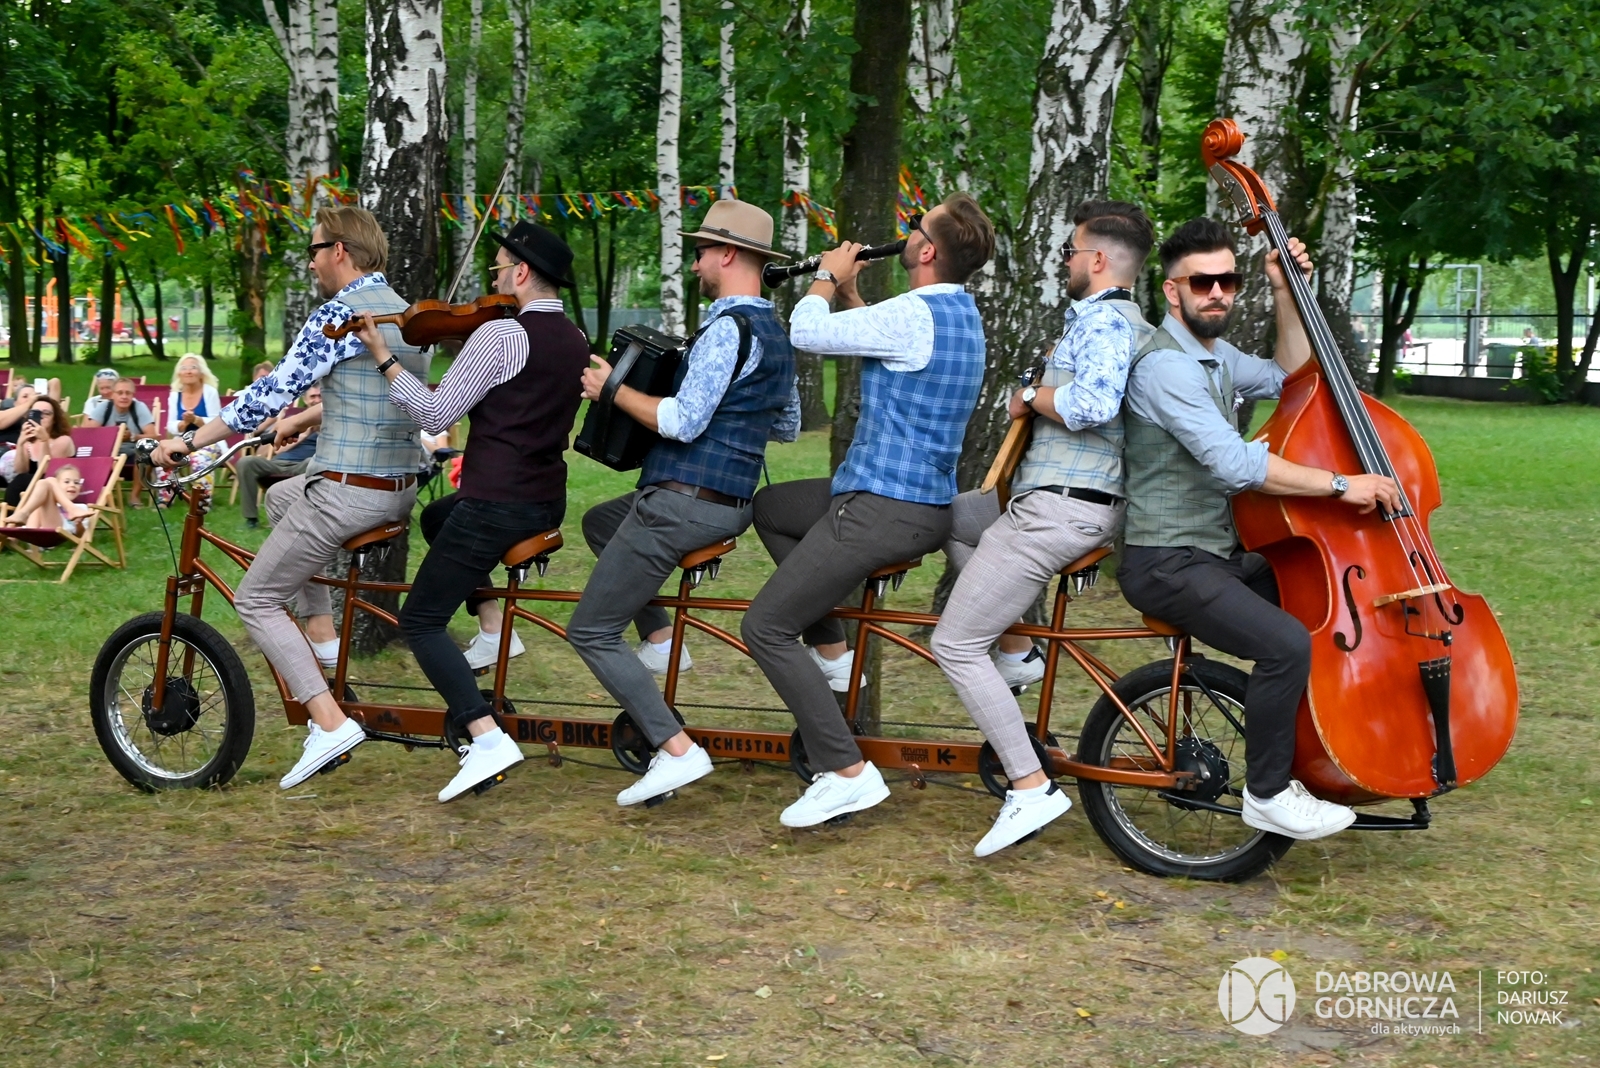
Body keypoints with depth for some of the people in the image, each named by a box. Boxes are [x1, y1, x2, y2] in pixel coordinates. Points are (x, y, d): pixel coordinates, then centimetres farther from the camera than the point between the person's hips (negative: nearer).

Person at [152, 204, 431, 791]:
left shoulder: (338, 313, -14)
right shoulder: (405, 313, 14)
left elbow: (273, 391, -16)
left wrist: (189, 441, -8)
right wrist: (295, 424, 34)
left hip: (347, 493, -9)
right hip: (401, 489, 9)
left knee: (256, 600, 4)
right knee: (280, 495, 34)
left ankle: (330, 722, -8)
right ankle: (322, 639, 27)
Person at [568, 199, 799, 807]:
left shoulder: (728, 327, -17)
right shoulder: (776, 335, 14)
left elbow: (683, 423, -22)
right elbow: (787, 427, 23)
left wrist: (614, 390, -10)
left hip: (683, 502, -10)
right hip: (730, 502, 10)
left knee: (591, 631, -4)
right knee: (599, 521, 33)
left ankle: (675, 750, -13)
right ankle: (660, 639, 20)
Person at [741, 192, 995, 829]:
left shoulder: (916, 315, -21)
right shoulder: (958, 313, 12)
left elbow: (807, 334, -18)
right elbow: (870, 341, 24)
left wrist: (826, 278, 0)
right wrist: (848, 292, 13)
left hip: (884, 511, -11)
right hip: (923, 498, 11)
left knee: (766, 628, -6)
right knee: (770, 506, 29)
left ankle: (847, 774, -8)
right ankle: (831, 653, 24)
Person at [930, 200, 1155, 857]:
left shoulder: (1101, 320, -14)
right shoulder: (1140, 328, 19)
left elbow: (1092, 404, -31)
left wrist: (1031, 397, -13)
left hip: (1058, 509, -11)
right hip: (1087, 504, 11)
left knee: (954, 645, -8)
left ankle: (1031, 788, -9)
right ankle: (1016, 651, 19)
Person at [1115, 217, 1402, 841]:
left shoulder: (1214, 356, 15)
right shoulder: (1164, 365, -18)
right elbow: (1235, 464, -27)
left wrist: (1286, 297, 12)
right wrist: (1340, 484, -22)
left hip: (1219, 554, 10)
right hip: (1167, 565, -10)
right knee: (1286, 644, -26)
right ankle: (1267, 795, -9)